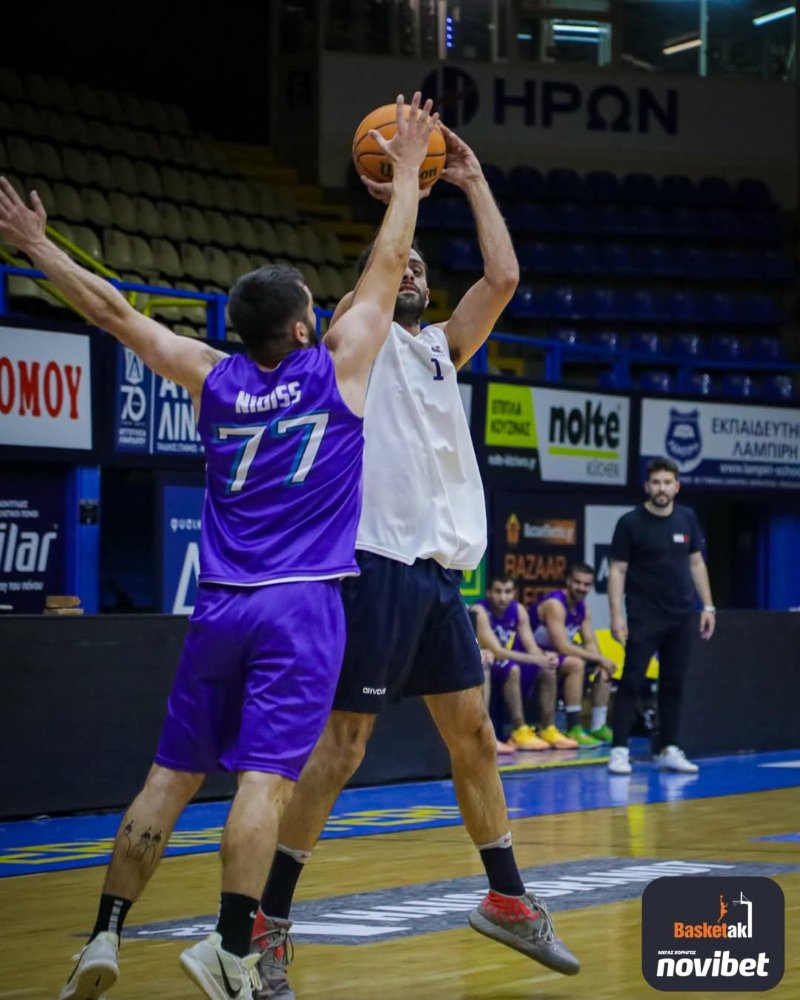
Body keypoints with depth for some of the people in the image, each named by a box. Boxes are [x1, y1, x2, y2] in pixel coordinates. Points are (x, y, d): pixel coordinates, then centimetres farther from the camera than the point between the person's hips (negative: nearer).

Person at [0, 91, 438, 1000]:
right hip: (301, 608, -4)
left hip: (221, 607, 4)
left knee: (170, 776, 8)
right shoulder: (335, 366, -1)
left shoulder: (213, 378, 6)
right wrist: (407, 173, 18)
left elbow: (114, 311, 13)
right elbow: (387, 264, 7)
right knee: (266, 777, -11)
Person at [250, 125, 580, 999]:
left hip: (441, 568, 7)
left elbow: (501, 278, 8)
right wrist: (401, 197, -11)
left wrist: (472, 183, 10)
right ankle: (266, 924, -5)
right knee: (342, 744, -9)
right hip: (381, 562, -7)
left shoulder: (441, 348, 18)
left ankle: (506, 898, 24)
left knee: (473, 733, 12)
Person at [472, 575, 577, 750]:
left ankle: (547, 730, -5)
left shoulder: (518, 610, 0)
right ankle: (519, 732, -30)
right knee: (512, 669, -34)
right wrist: (536, 660, -35)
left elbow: (531, 647, -3)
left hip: (506, 664, 7)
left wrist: (544, 657, -28)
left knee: (548, 670, -10)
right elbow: (497, 652, -28)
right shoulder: (480, 612, -20)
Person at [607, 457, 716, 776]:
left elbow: (696, 563, 14)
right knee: (631, 681, -7)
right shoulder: (630, 522, -6)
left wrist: (708, 606, 9)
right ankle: (619, 750, -7)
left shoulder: (687, 519, 6)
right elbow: (617, 570, -6)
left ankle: (668, 750, 14)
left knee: (673, 684, 8)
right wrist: (616, 615, -14)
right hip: (644, 616, -4)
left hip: (681, 617, 4)